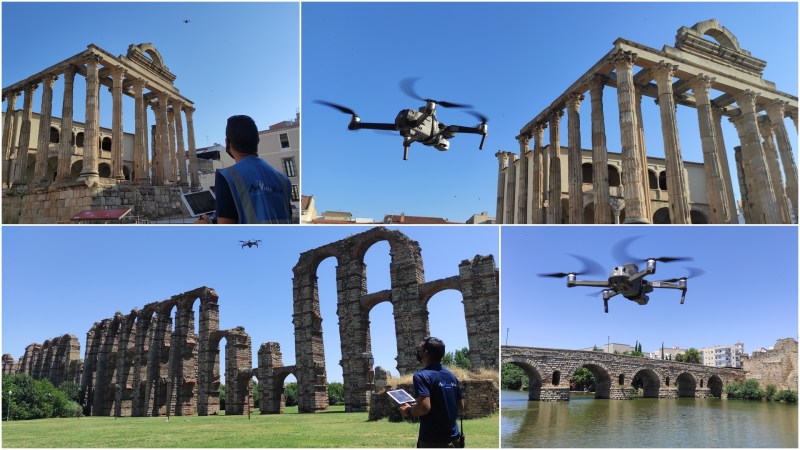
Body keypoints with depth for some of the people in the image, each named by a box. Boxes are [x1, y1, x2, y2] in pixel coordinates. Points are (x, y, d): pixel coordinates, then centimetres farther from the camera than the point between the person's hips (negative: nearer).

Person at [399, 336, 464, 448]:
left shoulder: (422, 376, -15)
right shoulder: (451, 376, 8)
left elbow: (424, 407, -27)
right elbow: (461, 405, 14)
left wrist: (408, 411, -8)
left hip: (433, 440, -7)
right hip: (452, 438, 7)